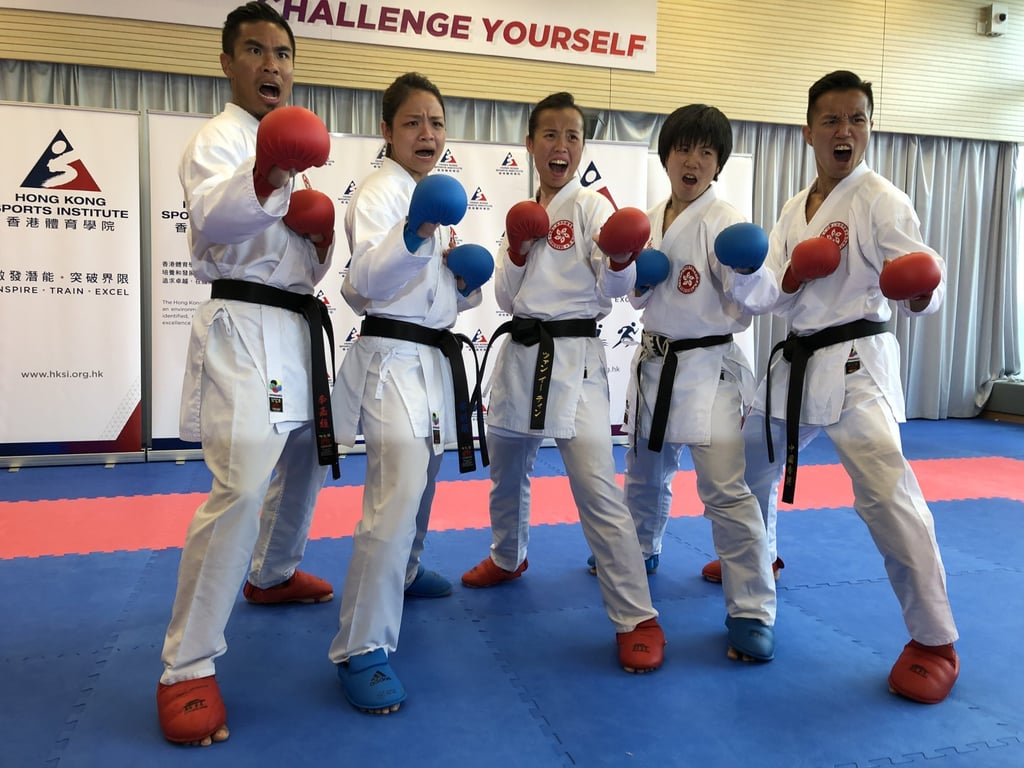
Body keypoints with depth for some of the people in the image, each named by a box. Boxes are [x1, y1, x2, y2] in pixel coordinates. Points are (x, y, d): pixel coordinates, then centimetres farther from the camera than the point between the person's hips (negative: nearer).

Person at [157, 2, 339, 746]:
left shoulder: (288, 149, 20)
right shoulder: (217, 140, -5)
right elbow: (214, 217, -28)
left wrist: (322, 239, 0)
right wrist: (263, 178, -48)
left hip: (297, 327, 9)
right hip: (244, 329, -9)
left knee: (307, 461, 20)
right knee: (241, 487, -20)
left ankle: (273, 574, 43)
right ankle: (187, 668, -10)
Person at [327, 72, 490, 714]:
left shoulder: (438, 196, 17)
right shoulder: (379, 192, -8)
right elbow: (370, 281, -22)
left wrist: (468, 282, 0)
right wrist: (413, 235, -39)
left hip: (436, 357, 9)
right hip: (392, 358, -9)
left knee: (423, 478, 22)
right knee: (397, 497, -20)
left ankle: (404, 569, 48)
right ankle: (363, 650, -11)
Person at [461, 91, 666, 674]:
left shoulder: (592, 205, -3)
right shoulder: (524, 212, 12)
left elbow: (616, 287, -14)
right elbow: (506, 298, 8)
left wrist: (621, 259, -35)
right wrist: (518, 251, -9)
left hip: (574, 356, -6)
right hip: (520, 353, 6)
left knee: (598, 488, -15)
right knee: (508, 473, 20)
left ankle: (637, 617, -4)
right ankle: (509, 557, 48)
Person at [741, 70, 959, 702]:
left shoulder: (882, 200, -7)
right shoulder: (795, 210, 11)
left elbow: (918, 291, -13)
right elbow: (770, 296, 7)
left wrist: (919, 291, -36)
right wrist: (795, 275, -15)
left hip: (855, 361, -7)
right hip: (797, 364, 7)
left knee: (887, 492, -19)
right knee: (750, 460, 19)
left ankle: (935, 641, -3)